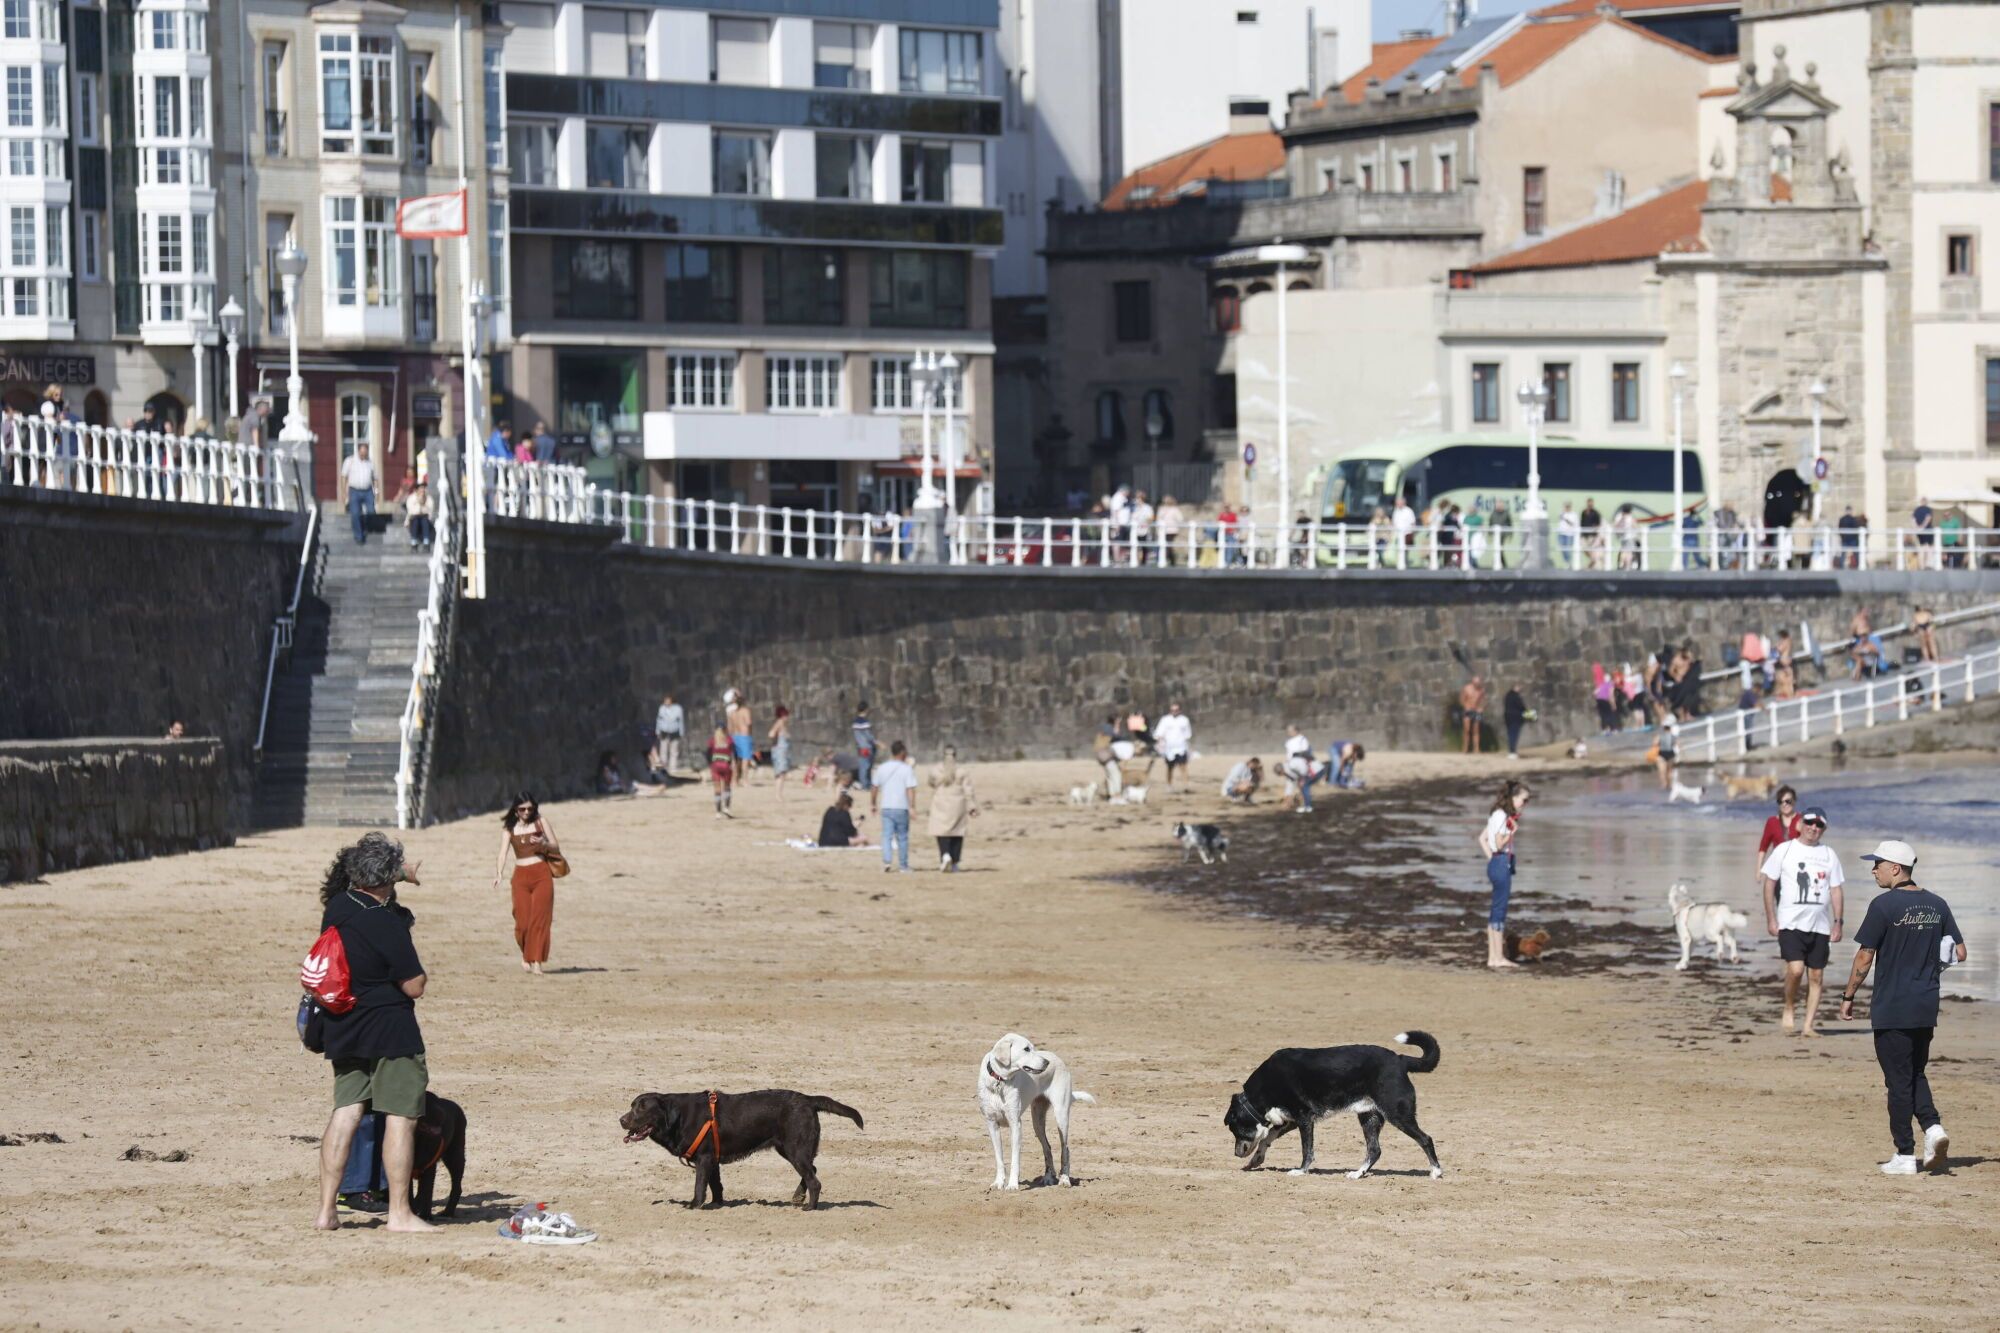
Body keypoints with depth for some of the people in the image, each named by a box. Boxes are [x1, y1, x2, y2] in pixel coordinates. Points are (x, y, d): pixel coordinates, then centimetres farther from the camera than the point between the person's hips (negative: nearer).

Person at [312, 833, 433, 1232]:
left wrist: (399, 875, 42)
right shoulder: (387, 925, -20)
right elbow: (414, 987, -16)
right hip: (390, 1032, -7)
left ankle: (327, 1209, 6)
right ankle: (399, 1212, -3)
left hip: (343, 1030, 7)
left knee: (346, 1112, 9)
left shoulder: (337, 906, 2)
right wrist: (418, 972, 8)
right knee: (400, 1117, -2)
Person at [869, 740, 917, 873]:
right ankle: (903, 866, 15)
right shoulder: (907, 769, -7)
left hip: (886, 807, 2)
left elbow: (874, 788, 11)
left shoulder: (882, 768, 5)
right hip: (901, 807, -2)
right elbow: (910, 789, -14)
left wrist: (873, 803, 22)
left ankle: (886, 861, -17)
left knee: (887, 836, 2)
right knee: (902, 837, 9)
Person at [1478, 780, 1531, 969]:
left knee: (1495, 911, 11)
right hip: (1502, 863, -10)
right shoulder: (1502, 816, -14)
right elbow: (1500, 844, -17)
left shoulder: (1498, 815, 15)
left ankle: (1492, 957, 13)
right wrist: (1512, 831, -25)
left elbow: (1482, 838, 19)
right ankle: (1499, 957, -4)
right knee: (1500, 909, -6)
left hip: (1496, 863, 10)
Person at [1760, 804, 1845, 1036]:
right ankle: (1788, 1010, 3)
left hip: (1819, 926, 3)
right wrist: (1770, 919, -3)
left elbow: (1835, 889, 12)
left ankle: (1808, 1026, 6)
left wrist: (1837, 922, 4)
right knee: (1795, 969, -19)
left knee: (1816, 976, 1)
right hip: (1791, 922, -3)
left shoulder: (1828, 855, 10)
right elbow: (1769, 884, 3)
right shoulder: (1785, 850, 2)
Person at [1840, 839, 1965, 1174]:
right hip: (1926, 1008, 6)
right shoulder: (1937, 905, 6)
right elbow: (1960, 953, 7)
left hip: (1892, 1009, -6)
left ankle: (1905, 1155, 1)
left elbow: (1865, 957, -10)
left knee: (1898, 1080, 0)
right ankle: (1933, 1127, -4)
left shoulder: (1885, 905, -11)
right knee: (1915, 1073, 19)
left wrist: (1848, 996, -1)